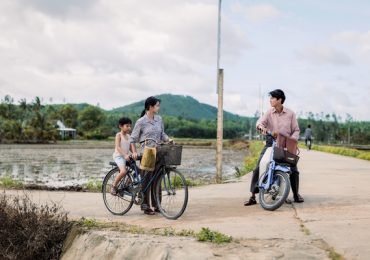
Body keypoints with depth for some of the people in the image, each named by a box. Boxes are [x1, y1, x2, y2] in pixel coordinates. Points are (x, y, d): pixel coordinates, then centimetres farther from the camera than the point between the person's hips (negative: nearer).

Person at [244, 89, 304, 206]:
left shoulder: (290, 114, 2)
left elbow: (296, 130, 5)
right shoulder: (269, 113, 3)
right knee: (258, 168, -10)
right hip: (271, 142, 1)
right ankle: (253, 197, -6)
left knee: (294, 170, -5)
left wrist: (292, 140, -14)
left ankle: (296, 194, 18)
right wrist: (261, 126, -37)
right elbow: (260, 122, -13)